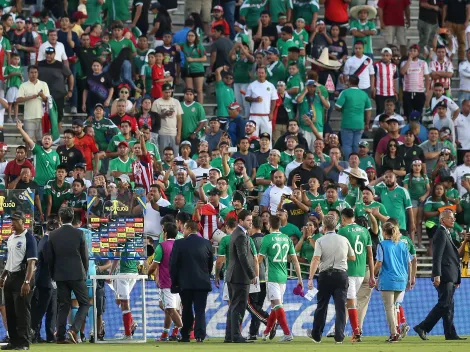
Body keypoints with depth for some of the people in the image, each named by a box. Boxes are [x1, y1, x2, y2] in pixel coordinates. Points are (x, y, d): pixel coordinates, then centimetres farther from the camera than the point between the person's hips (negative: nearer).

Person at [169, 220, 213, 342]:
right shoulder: (206, 244, 3)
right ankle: (200, 335, -13)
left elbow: (173, 264, -5)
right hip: (202, 282, 1)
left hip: (185, 282, -1)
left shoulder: (179, 244, -6)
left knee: (187, 310, 11)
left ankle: (185, 335, 14)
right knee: (200, 310, 1)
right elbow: (210, 264, 10)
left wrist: (174, 282, 5)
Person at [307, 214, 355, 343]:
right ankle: (339, 336, -5)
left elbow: (316, 259, -15)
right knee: (340, 307, 1)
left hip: (325, 276, -1)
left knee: (321, 306, 10)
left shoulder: (320, 241, -4)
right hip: (341, 275, 1)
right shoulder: (344, 240, 5)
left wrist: (310, 278, -18)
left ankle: (316, 335, 20)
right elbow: (353, 258, 15)